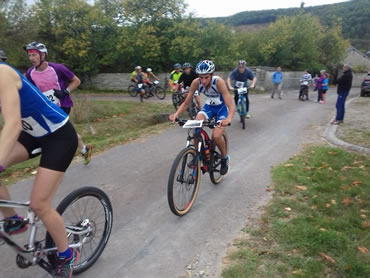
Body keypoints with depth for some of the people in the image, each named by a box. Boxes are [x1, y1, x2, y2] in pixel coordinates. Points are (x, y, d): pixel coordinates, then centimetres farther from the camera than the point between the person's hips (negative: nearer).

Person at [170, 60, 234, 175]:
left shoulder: (218, 82, -32)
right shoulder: (196, 83, -22)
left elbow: (231, 106, -36)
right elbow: (186, 103, -15)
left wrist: (228, 119, -57)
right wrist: (176, 114, -34)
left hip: (222, 107, -3)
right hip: (209, 106, 3)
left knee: (216, 136, -23)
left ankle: (225, 158, 7)